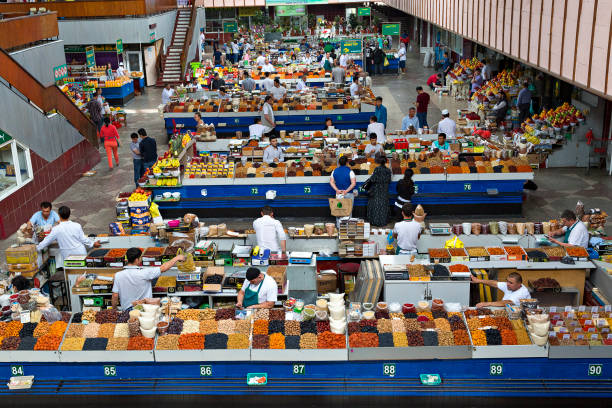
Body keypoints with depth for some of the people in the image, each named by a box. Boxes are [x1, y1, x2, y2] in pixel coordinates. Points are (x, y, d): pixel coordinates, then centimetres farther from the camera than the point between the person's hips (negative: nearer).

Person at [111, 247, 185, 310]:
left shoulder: (118, 275, -3)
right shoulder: (144, 273, -12)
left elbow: (115, 297, -1)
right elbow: (163, 268, -2)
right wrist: (177, 258, 11)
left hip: (126, 310, 4)